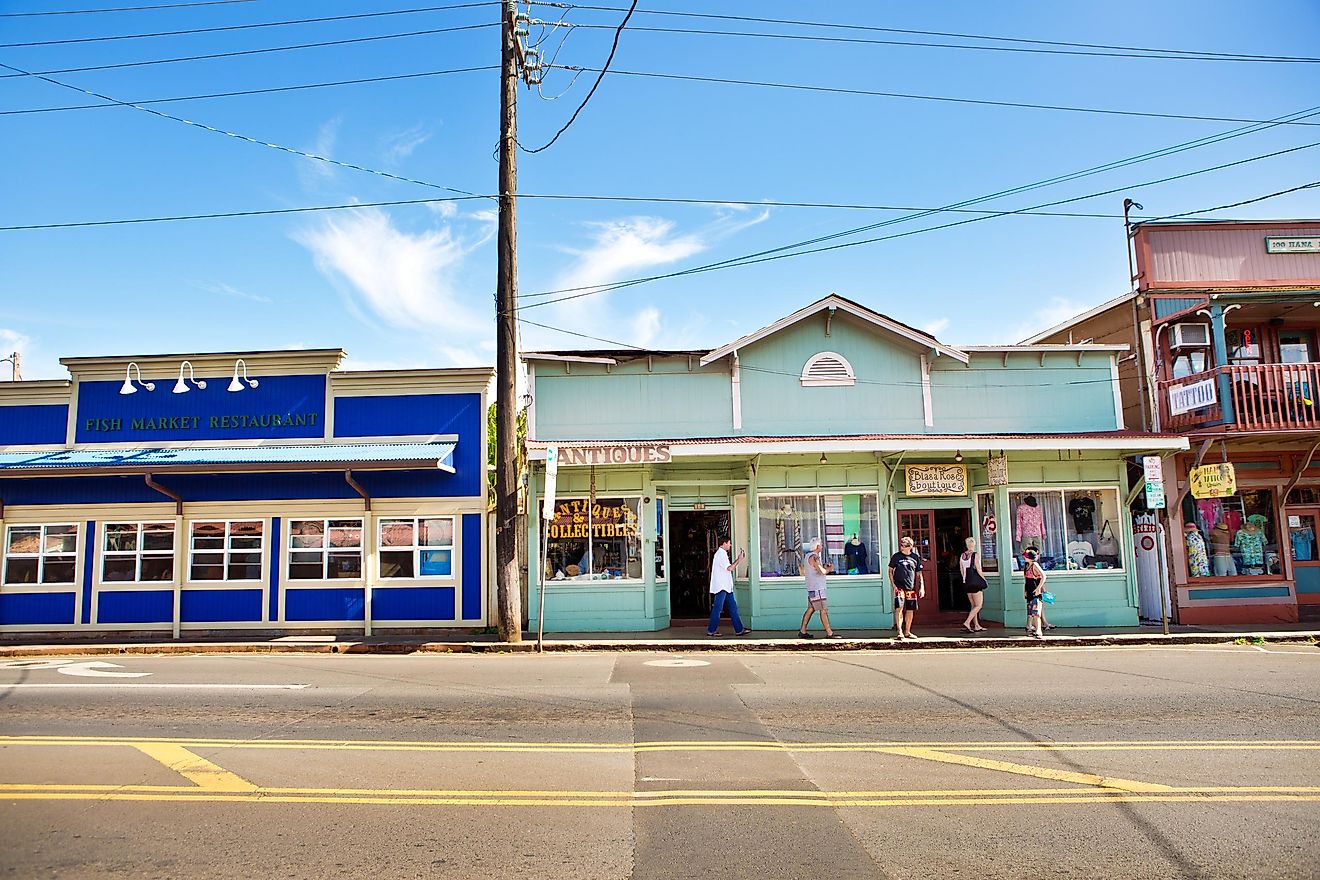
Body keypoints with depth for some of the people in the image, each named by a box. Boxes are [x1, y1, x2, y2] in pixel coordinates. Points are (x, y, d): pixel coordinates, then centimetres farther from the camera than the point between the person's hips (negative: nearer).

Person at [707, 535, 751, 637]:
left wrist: (738, 559, 14)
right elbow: (729, 568, -20)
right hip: (721, 586, -10)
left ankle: (739, 629, 9)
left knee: (733, 607, 8)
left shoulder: (723, 554, 18)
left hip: (726, 586, 10)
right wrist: (739, 560, -11)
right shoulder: (720, 554, -14)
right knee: (717, 609, -3)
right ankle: (711, 630, 5)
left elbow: (729, 567, 21)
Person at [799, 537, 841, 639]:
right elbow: (822, 572, -24)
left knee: (810, 609, 12)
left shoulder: (808, 556, 15)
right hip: (816, 588, -10)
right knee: (824, 610, -6)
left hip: (812, 588, 10)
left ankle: (802, 631, 13)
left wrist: (824, 567, 18)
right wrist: (830, 568, -5)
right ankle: (829, 633, -4)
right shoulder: (813, 557, -17)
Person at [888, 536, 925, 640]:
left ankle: (907, 632, 21)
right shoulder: (896, 556, 0)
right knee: (899, 608, -15)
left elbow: (919, 574, 11)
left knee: (910, 610, 8)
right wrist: (893, 584, -4)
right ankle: (900, 632, -12)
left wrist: (922, 587, 6)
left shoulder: (916, 557, 6)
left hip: (911, 588, 3)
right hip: (899, 587, -3)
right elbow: (890, 571, 6)